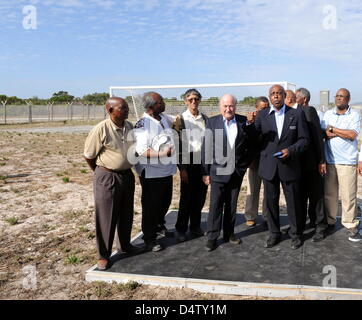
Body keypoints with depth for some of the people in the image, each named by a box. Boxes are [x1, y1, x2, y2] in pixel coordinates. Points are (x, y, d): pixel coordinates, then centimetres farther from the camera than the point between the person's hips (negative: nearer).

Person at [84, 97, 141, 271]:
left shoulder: (129, 126, 2)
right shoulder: (101, 129, -18)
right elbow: (89, 155, -8)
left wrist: (126, 168, 15)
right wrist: (102, 172, 4)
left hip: (127, 175, 6)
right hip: (107, 178, -6)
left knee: (126, 214, 18)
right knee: (106, 217, 3)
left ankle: (125, 245, 38)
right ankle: (103, 255, 17)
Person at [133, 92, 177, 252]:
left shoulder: (164, 117, 4)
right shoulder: (142, 124, -20)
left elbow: (174, 123, 29)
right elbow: (141, 151, -24)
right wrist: (163, 153, -32)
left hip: (167, 170, 8)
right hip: (151, 173, -8)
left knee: (165, 202, 23)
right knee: (151, 206, 6)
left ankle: (159, 227, 46)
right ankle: (149, 238, 22)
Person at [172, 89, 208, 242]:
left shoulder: (205, 119, 8)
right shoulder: (180, 119, -2)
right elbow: (177, 144, -5)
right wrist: (182, 168, -9)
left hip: (204, 161, 4)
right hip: (188, 162, -3)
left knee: (200, 196, 9)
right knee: (186, 196, 2)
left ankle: (195, 226, 25)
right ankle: (181, 229, 16)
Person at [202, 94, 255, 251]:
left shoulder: (243, 121, 3)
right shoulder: (212, 122, -3)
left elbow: (249, 143, 9)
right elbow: (206, 148, -3)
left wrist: (246, 162, 0)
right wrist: (205, 172, -4)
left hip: (237, 171, 2)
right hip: (218, 171, -2)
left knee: (232, 204, 13)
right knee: (216, 205, 0)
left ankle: (229, 233, 27)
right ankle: (212, 237, 11)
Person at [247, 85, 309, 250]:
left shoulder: (297, 114, -2)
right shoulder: (262, 115, -1)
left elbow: (304, 140, -1)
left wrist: (291, 150, -18)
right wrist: (250, 123, -26)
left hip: (289, 166, -1)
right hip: (269, 166, 1)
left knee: (293, 202, 10)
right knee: (271, 201, 11)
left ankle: (296, 234, 28)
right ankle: (274, 233, 28)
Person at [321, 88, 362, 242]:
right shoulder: (328, 114, 12)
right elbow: (323, 133, 2)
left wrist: (332, 129, -5)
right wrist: (343, 133, -10)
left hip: (347, 161, -3)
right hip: (329, 160, 3)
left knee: (349, 195, -4)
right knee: (329, 193, 8)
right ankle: (330, 221, 20)